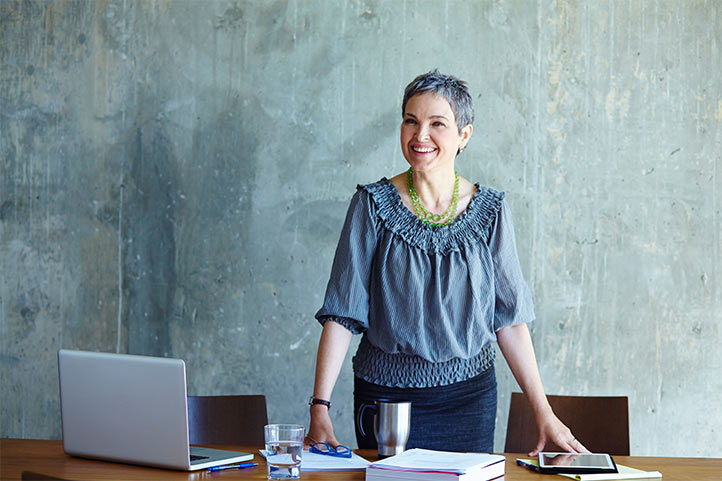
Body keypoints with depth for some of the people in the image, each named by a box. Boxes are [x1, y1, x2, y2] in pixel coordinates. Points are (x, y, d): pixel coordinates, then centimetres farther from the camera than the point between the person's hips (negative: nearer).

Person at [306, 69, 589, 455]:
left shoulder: (490, 212, -1)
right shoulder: (373, 205, -5)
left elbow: (510, 320, 0)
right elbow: (342, 312, -8)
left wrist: (544, 414, -4)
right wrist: (319, 407, -16)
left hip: (469, 396, 1)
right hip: (386, 393, -1)